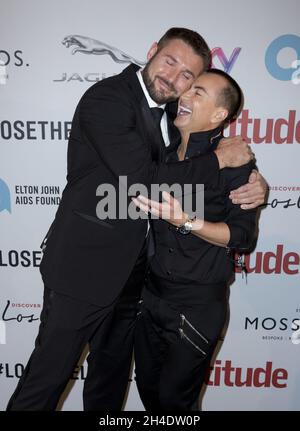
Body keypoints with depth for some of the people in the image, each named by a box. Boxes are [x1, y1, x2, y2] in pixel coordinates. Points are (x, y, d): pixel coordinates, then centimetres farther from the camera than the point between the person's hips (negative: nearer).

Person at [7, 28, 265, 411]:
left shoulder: (169, 110, 8)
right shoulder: (106, 98, -16)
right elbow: (144, 184, -27)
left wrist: (251, 182, -7)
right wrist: (219, 159, -16)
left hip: (131, 265, 8)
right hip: (84, 264, -7)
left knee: (113, 368, 25)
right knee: (49, 374, 8)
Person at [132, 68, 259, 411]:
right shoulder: (164, 153, 4)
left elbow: (242, 236, -15)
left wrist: (186, 221, -25)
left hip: (197, 304, -5)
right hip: (152, 293, 6)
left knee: (174, 398, 12)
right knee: (147, 386, 21)